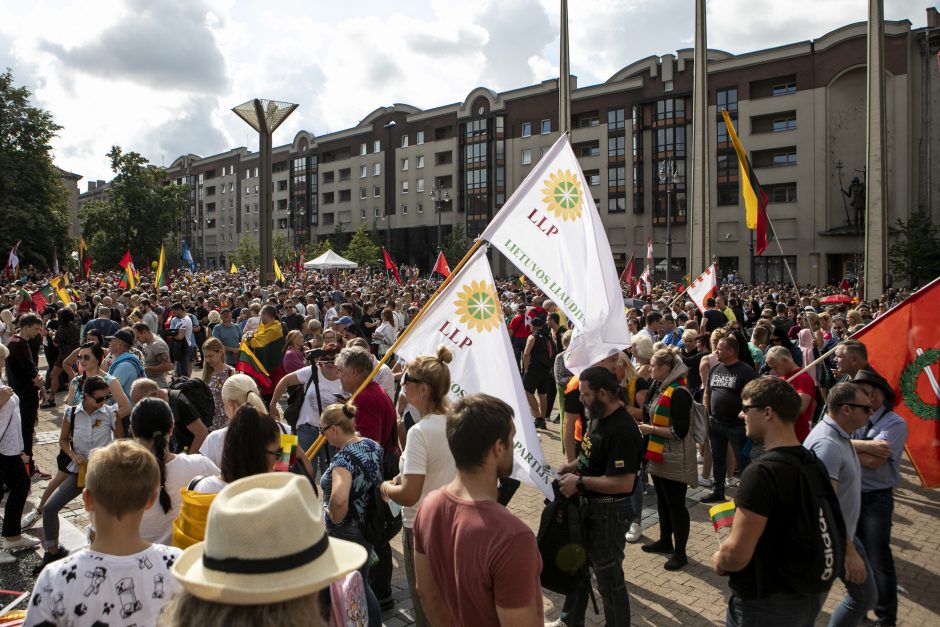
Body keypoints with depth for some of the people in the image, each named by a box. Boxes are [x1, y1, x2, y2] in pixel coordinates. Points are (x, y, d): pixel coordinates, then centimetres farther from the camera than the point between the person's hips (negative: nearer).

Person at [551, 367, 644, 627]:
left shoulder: (622, 431, -27)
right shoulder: (598, 417, 3)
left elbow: (624, 483, -31)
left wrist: (580, 482, -24)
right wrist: (573, 465, 1)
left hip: (609, 512, -10)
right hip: (588, 505, 10)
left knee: (609, 577, 7)